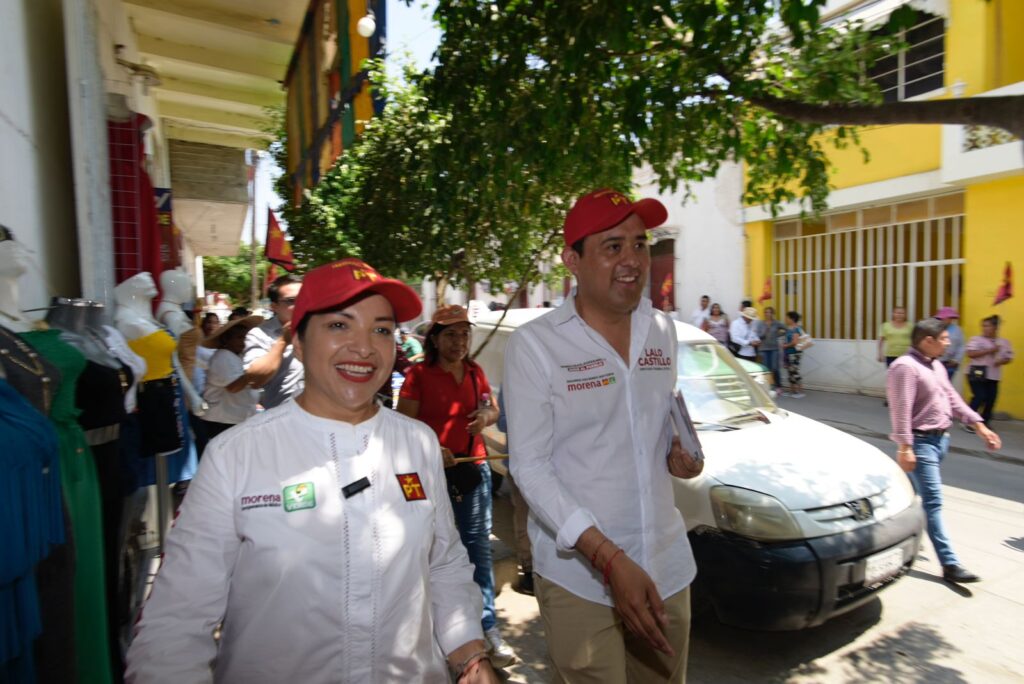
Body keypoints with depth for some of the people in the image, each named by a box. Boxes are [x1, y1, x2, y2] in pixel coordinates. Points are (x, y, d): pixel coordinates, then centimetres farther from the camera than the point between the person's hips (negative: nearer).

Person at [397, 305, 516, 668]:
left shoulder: (475, 372, 5)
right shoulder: (418, 374, -9)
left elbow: (492, 409, 17)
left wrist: (486, 415, -6)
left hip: (474, 467, 4)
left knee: (479, 545, 6)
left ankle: (489, 627, 16)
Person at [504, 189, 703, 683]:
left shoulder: (662, 331, 3)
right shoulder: (534, 345, -14)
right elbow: (529, 466, -16)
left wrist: (677, 451, -6)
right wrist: (610, 559, -23)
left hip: (667, 564, 6)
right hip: (578, 576, -5)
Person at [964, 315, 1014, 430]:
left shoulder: (1004, 342, 9)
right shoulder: (976, 339, -4)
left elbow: (1008, 358, 10)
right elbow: (970, 353, -16)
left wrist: (1001, 361, -12)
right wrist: (988, 351, -21)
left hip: (994, 376, 5)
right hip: (977, 374, -4)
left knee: (991, 400, 3)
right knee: (979, 397, -12)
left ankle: (984, 423, 18)